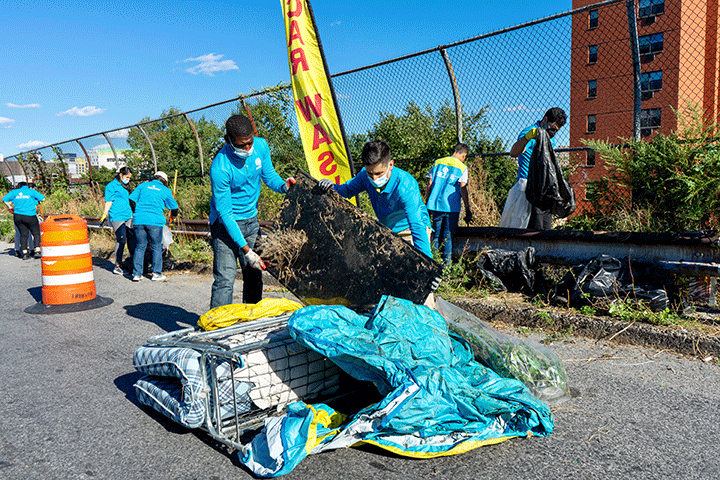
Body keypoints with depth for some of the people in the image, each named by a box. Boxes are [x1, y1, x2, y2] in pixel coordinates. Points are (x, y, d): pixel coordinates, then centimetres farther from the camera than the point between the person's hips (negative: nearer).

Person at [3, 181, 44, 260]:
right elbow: (42, 198, 0)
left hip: (17, 216, 4)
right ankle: (37, 251, -8)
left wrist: (10, 208, 23)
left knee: (23, 234, 9)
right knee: (36, 233, 4)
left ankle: (24, 253, 5)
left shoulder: (14, 192, 12)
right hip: (30, 216, -4)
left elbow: (5, 199, 13)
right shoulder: (31, 191, 2)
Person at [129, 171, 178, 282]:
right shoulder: (166, 191, 10)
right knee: (156, 247, 7)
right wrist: (172, 218, 35)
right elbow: (174, 208, 15)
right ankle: (156, 274, 8)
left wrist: (135, 213, 27)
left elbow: (131, 200, 13)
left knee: (139, 247, 10)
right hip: (155, 221, -3)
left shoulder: (143, 185, 15)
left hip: (138, 220, 3)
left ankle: (136, 274, 10)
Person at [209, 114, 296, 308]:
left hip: (251, 219, 5)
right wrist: (246, 250, -25)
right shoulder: (219, 168, -26)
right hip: (226, 223, -5)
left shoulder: (261, 146, -9)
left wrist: (283, 185, -17)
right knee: (225, 278, -12)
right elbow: (225, 213, -23)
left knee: (254, 275, 8)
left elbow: (269, 175, 8)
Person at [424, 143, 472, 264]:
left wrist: (426, 203, 14)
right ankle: (446, 264, 0)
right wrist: (468, 209, -5)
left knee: (436, 235, 10)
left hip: (435, 205, 3)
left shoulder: (438, 162, 11)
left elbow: (429, 184, 8)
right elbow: (463, 189, -7)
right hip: (451, 207, -3)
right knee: (448, 236, 2)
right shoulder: (462, 167, 0)